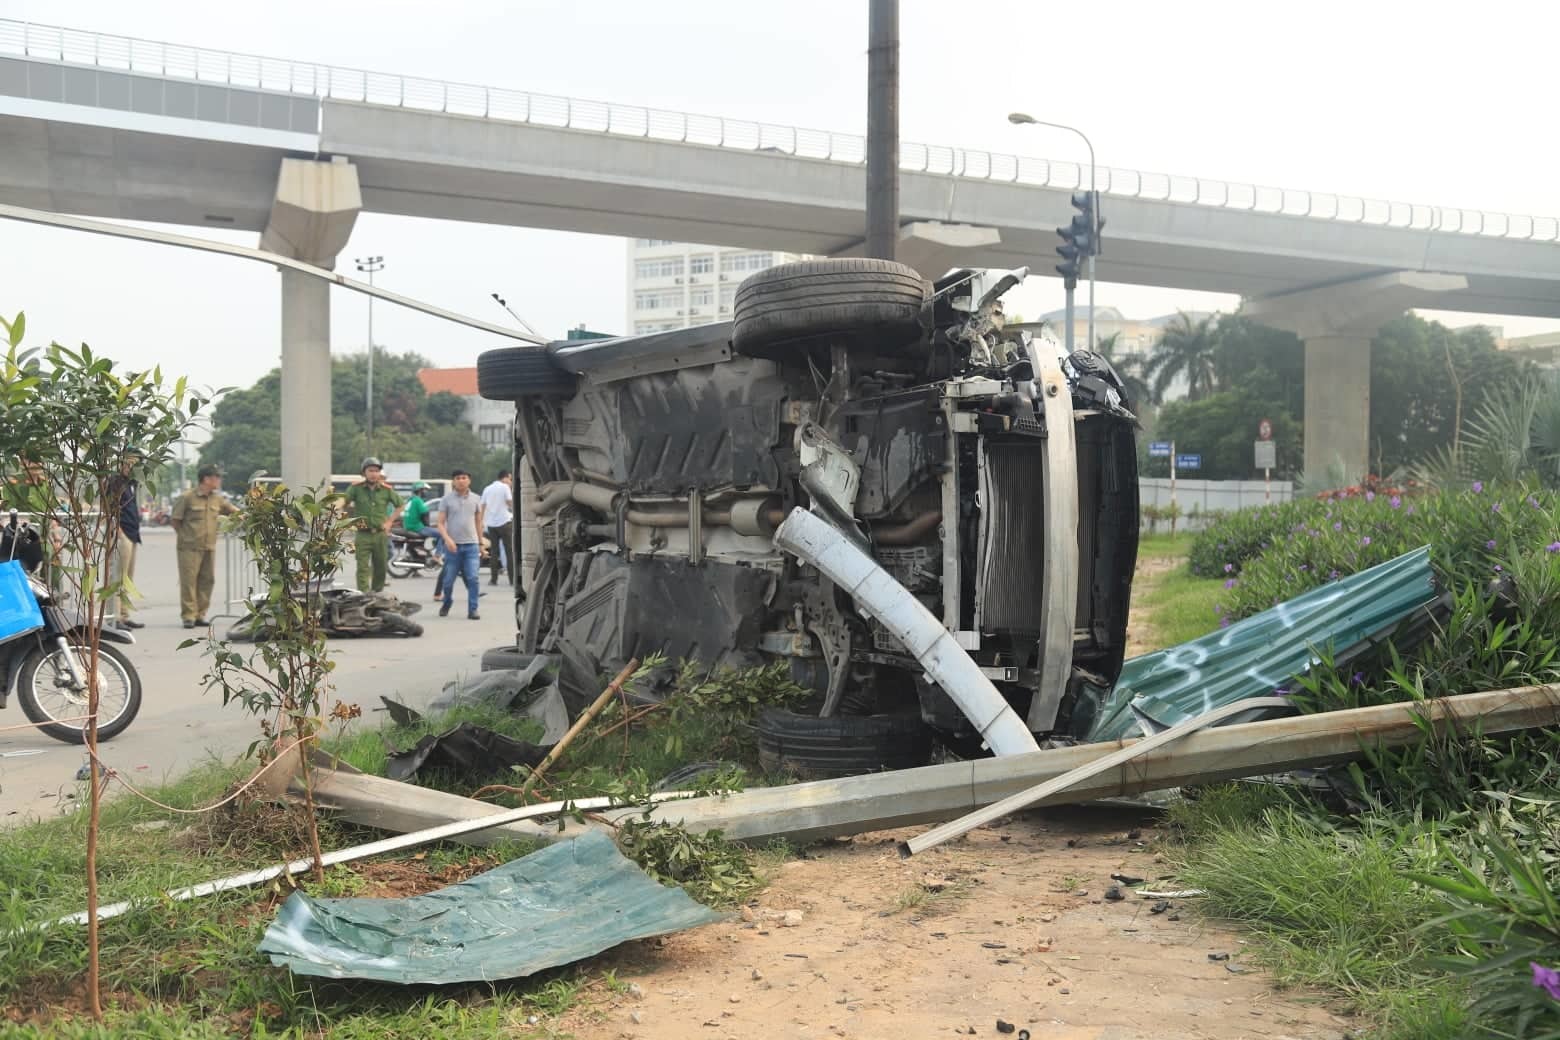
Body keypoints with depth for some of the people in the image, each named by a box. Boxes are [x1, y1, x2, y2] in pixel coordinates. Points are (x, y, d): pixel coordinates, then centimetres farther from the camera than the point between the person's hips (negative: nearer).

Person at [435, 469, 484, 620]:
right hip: (453, 545, -1)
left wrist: (481, 543, 15)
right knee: (448, 580, 7)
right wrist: (447, 538, -17)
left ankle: (472, 610, -4)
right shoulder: (446, 499, 1)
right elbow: (440, 523, -2)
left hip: (471, 545, 1)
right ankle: (446, 604, 31)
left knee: (473, 578, -9)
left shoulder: (476, 499, 8)